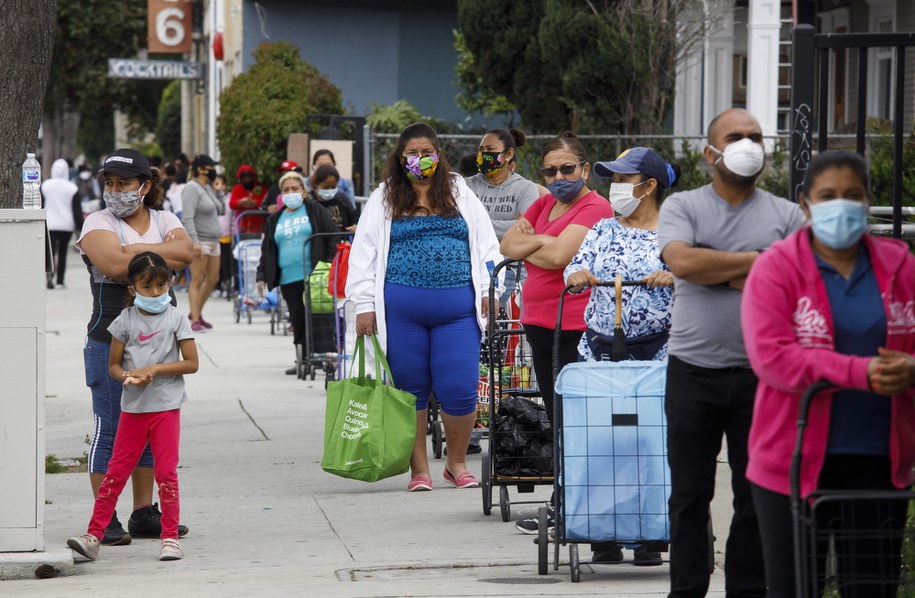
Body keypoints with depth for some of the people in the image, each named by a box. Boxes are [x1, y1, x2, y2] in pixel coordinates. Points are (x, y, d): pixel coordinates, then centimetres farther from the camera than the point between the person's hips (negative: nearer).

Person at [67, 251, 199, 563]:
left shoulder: (175, 318, -1)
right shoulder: (126, 321, 3)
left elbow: (191, 363, -4)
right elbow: (113, 365, 6)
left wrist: (155, 369, -14)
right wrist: (128, 377, -16)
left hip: (166, 406, -1)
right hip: (133, 407, 1)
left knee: (166, 472, 0)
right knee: (116, 472, 2)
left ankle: (170, 536, 9)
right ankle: (94, 534, 2)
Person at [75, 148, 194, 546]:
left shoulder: (164, 221, 11)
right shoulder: (98, 223, -2)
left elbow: (185, 253, -9)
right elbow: (114, 264, -20)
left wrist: (137, 250, -13)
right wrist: (163, 257, -11)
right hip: (110, 338, -5)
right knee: (109, 429, -4)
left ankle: (144, 513, 17)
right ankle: (104, 519, 0)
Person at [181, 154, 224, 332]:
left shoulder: (207, 188, 17)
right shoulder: (192, 188, -11)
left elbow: (221, 210, 20)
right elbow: (188, 217, -18)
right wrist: (194, 241, -26)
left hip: (213, 241, 9)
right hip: (199, 242, -9)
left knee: (213, 279, 13)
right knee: (197, 281, -8)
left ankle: (196, 313, 25)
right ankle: (195, 321, -8)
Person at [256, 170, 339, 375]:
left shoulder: (314, 211, 5)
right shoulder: (275, 220, 17)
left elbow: (334, 236, 1)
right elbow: (266, 250, 21)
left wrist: (331, 266, -7)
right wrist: (262, 276, 13)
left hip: (314, 275, -4)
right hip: (289, 280, 4)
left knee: (320, 318, -8)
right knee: (298, 321, 6)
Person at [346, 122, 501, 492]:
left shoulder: (460, 194, 12)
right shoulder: (384, 200, 8)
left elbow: (485, 244, 14)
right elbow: (363, 253, 7)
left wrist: (489, 291, 4)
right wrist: (364, 305, 0)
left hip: (457, 308, 0)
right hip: (401, 308, 0)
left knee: (460, 389, -5)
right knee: (411, 389, 4)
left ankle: (457, 464, 15)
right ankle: (419, 470, 14)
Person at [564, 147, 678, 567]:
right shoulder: (603, 230, 15)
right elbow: (576, 267, 6)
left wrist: (673, 276, -30)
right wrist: (577, 274, -17)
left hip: (655, 351, -4)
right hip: (600, 349, 4)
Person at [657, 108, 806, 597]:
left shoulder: (786, 215, 6)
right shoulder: (682, 207, 4)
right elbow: (682, 262, -15)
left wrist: (719, 273, -10)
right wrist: (755, 262, -9)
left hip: (762, 373, 1)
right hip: (693, 369, -1)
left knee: (758, 495, 4)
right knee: (689, 493, 6)